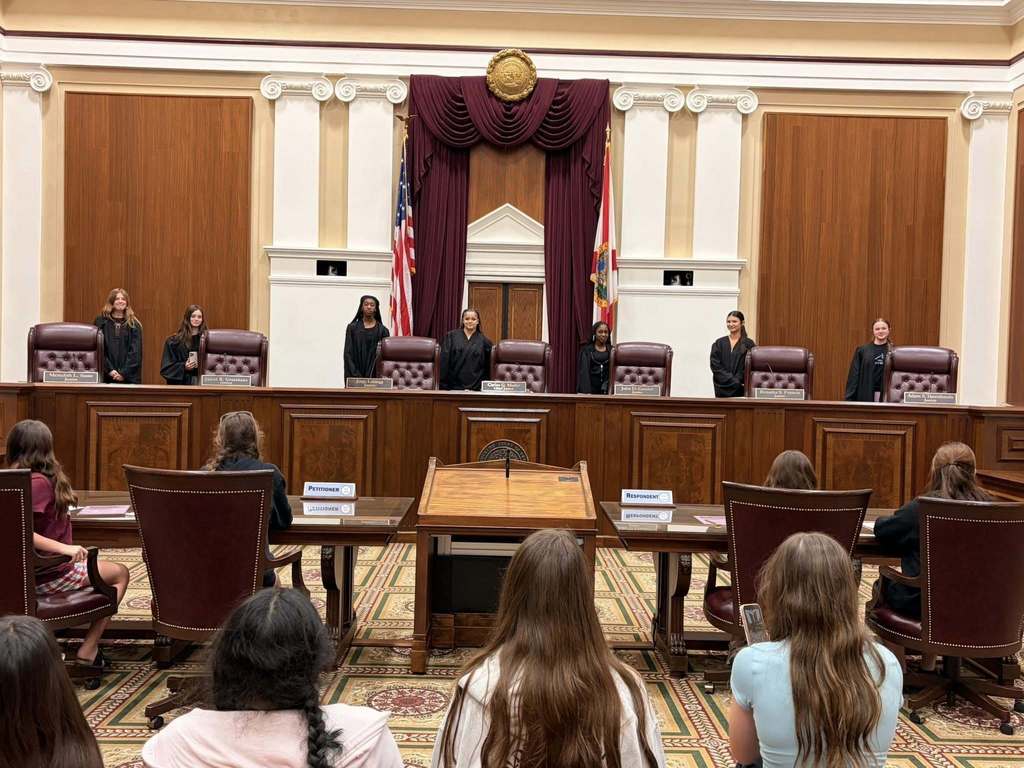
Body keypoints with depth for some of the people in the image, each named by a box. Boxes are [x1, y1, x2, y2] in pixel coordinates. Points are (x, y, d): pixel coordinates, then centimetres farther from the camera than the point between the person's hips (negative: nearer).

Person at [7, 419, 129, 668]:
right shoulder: (39, 482, -21)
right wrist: (65, 548, -32)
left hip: (27, 573, 8)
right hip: (48, 576, -8)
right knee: (120, 573, 12)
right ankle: (88, 649, 7)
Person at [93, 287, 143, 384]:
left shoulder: (134, 325, 7)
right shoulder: (100, 322, 7)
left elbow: (135, 352, 0)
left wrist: (124, 373, -11)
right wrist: (109, 370, -11)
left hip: (129, 377, 0)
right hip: (106, 376, 0)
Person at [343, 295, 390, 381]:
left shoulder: (382, 330, 5)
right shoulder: (352, 328, 6)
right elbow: (348, 354, 1)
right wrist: (356, 375, -10)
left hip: (375, 376, 0)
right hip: (355, 377, 0)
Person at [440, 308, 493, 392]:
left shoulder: (484, 341, 8)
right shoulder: (451, 336, 6)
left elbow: (488, 366, 12)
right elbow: (444, 360, 2)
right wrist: (443, 385, -5)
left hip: (475, 387, 0)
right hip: (453, 385, 0)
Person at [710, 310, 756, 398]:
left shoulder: (749, 344, 4)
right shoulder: (719, 343, 9)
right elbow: (715, 366, 1)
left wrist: (737, 380, -14)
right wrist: (733, 380, -9)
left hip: (740, 390, -2)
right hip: (722, 389, 2)